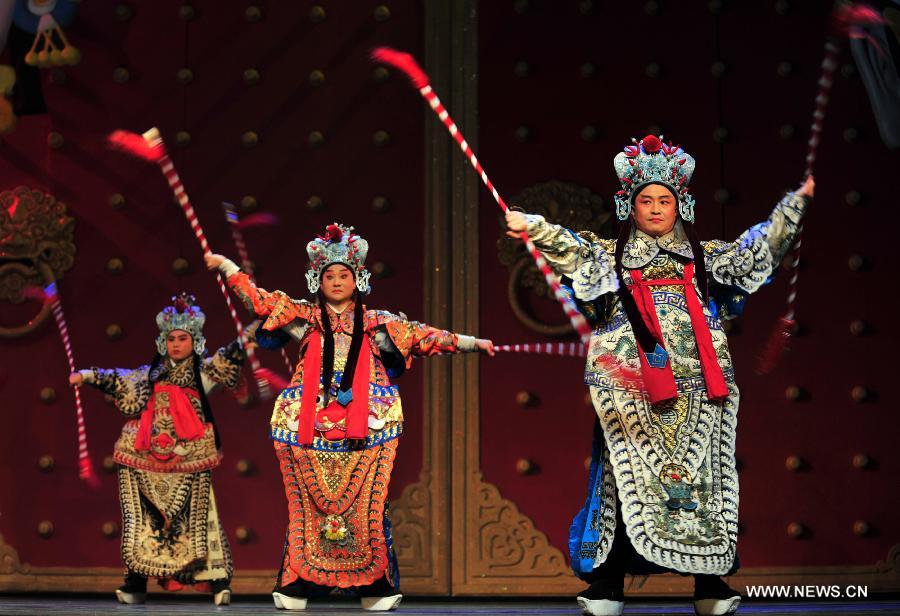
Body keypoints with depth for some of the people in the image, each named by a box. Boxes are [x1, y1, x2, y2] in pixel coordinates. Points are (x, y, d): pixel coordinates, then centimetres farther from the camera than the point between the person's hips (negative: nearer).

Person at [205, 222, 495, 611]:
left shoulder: (377, 323, 12)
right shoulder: (303, 316, 12)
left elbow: (423, 336, 9)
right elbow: (259, 300, 12)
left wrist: (470, 342, 3)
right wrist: (226, 265, 10)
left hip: (364, 429, 0)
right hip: (310, 428, 0)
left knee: (365, 504, -4)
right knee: (310, 505, -1)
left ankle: (376, 587, 0)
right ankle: (296, 586, 3)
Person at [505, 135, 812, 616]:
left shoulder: (705, 256, 18)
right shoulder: (610, 255, 12)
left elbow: (759, 247, 13)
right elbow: (573, 251, -4)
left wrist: (795, 203, 4)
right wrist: (534, 228, -21)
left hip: (696, 389, 2)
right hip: (631, 389, -2)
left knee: (703, 476, -1)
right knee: (625, 475, -5)